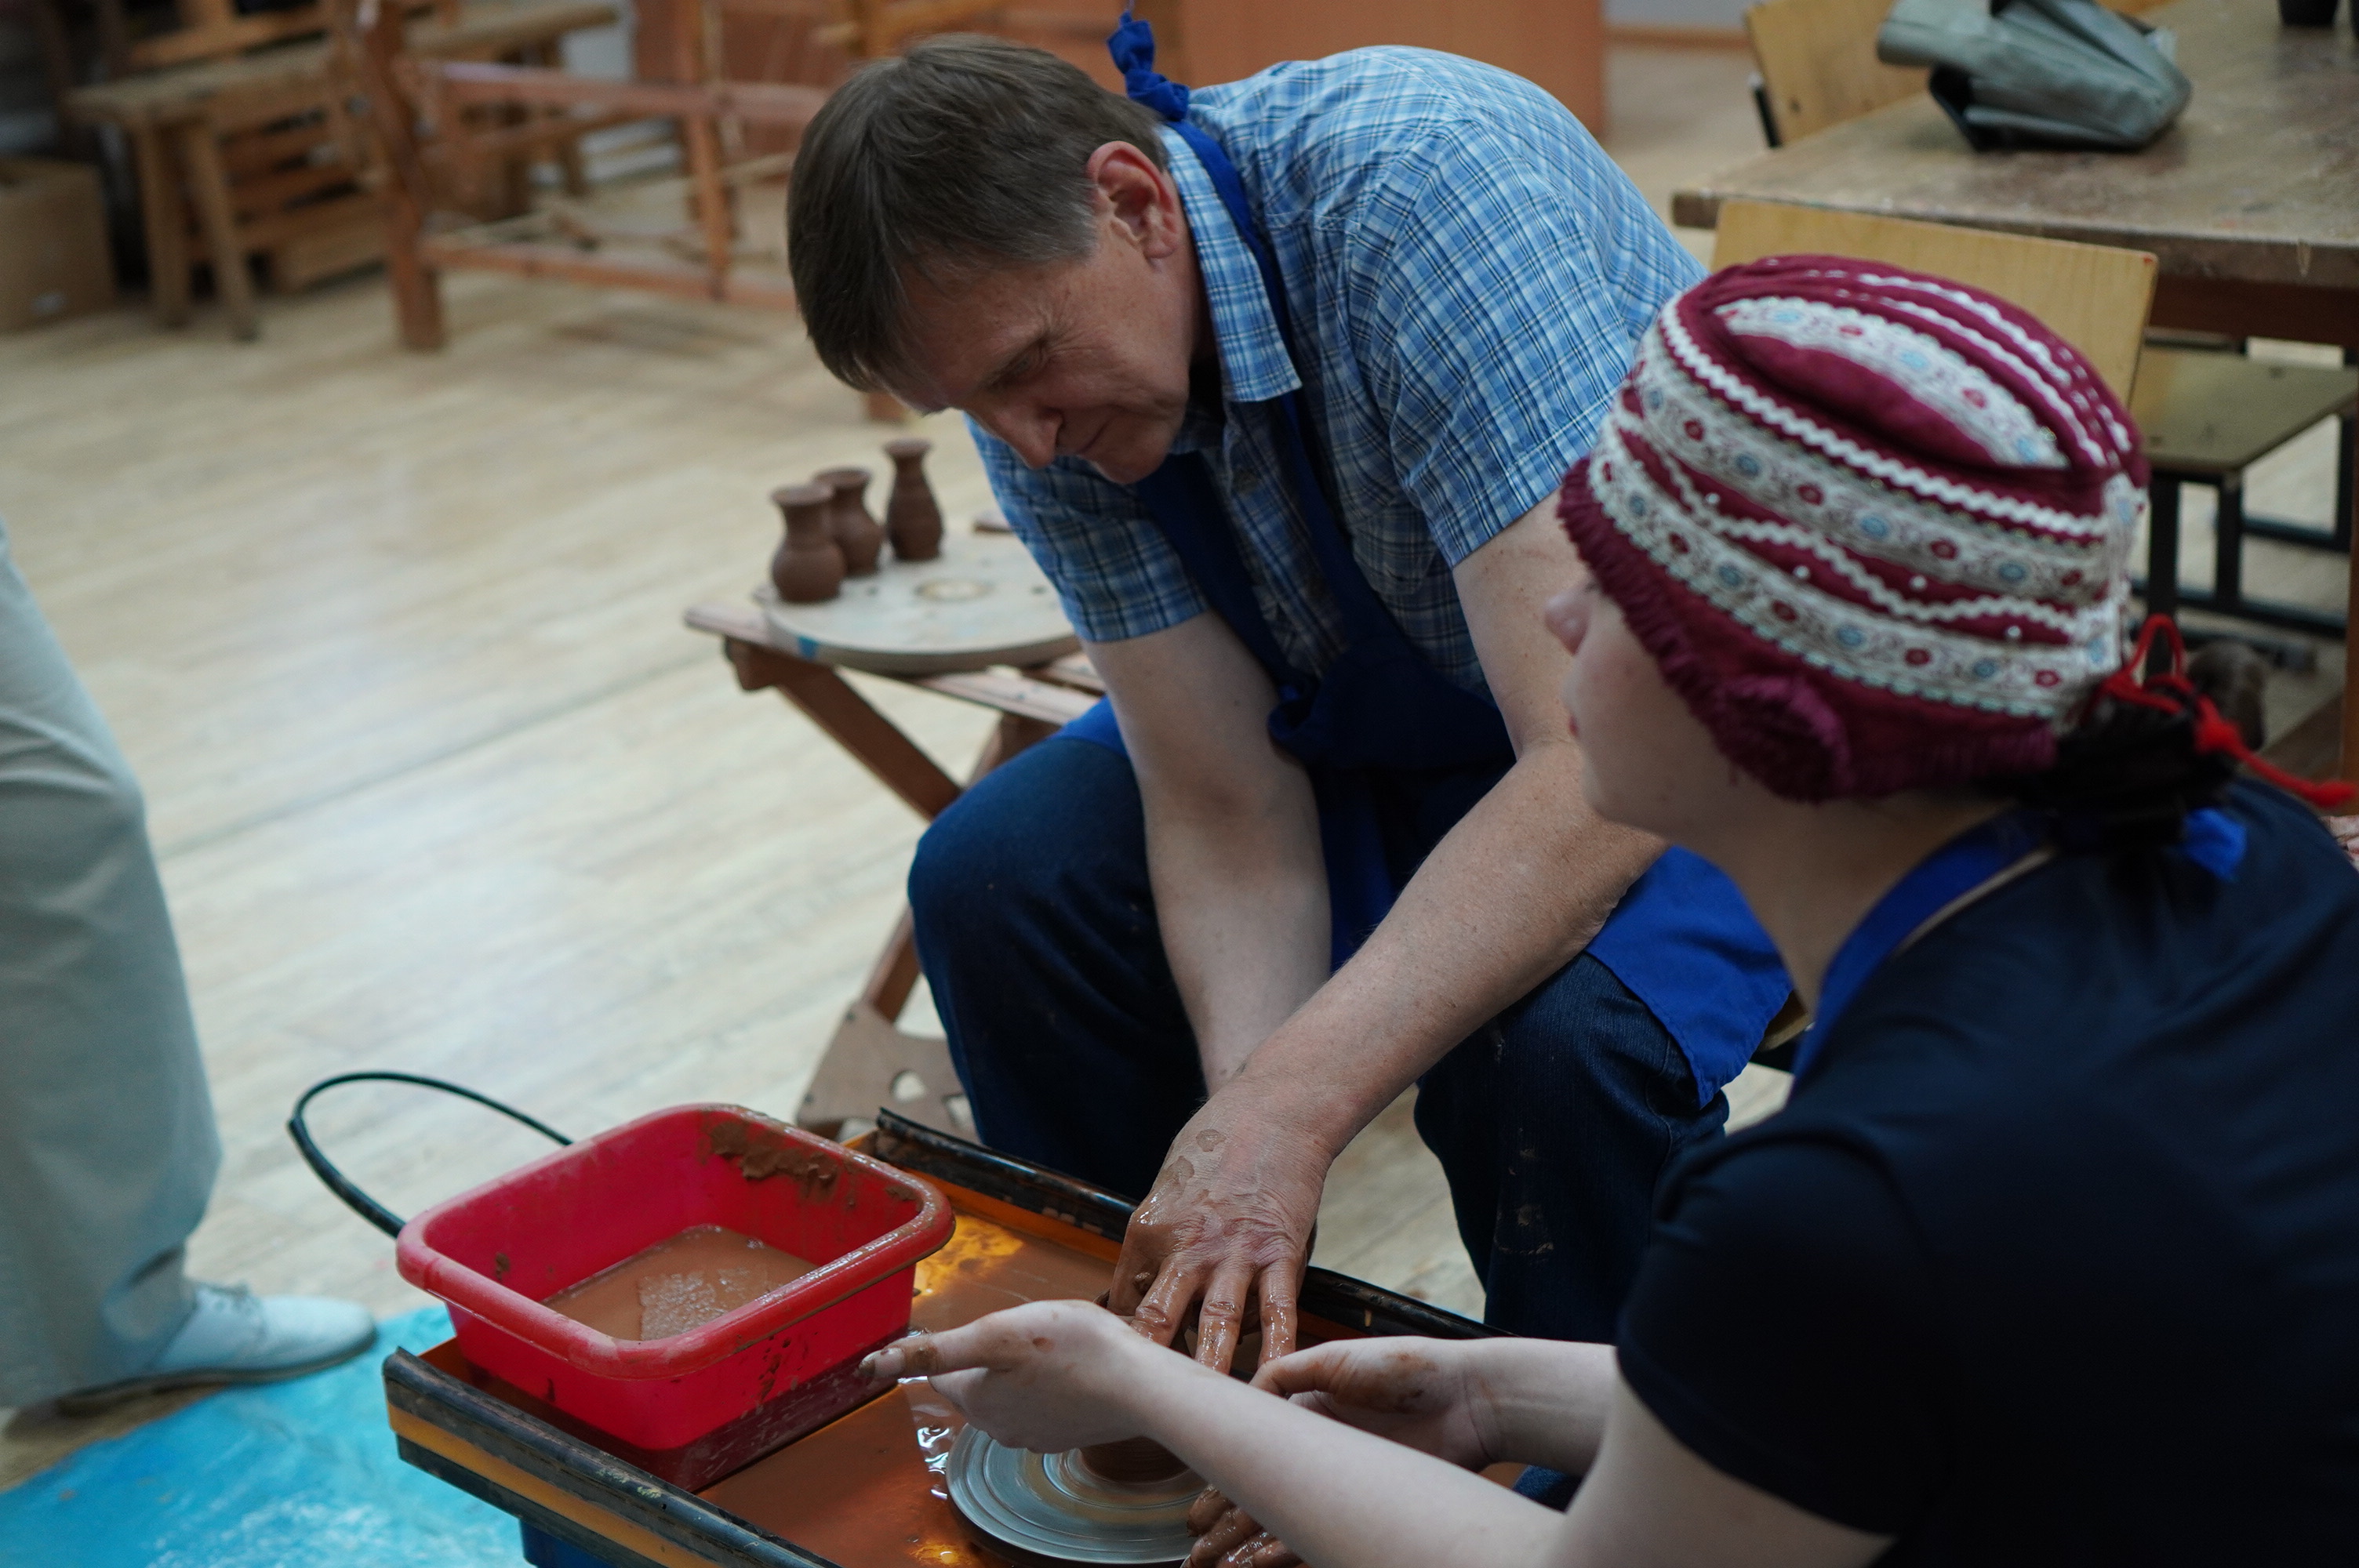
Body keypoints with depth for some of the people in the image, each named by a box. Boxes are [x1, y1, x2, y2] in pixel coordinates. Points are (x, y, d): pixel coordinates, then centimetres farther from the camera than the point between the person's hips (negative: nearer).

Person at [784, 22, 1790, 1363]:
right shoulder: (1044, 394, -15)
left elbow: (1606, 761, -39)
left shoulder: (1418, 184, -35)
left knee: (1556, 1031, -34)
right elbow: (1221, 812, -15)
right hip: (1383, 710, 6)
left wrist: (1283, 1112, -43)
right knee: (999, 875, -8)